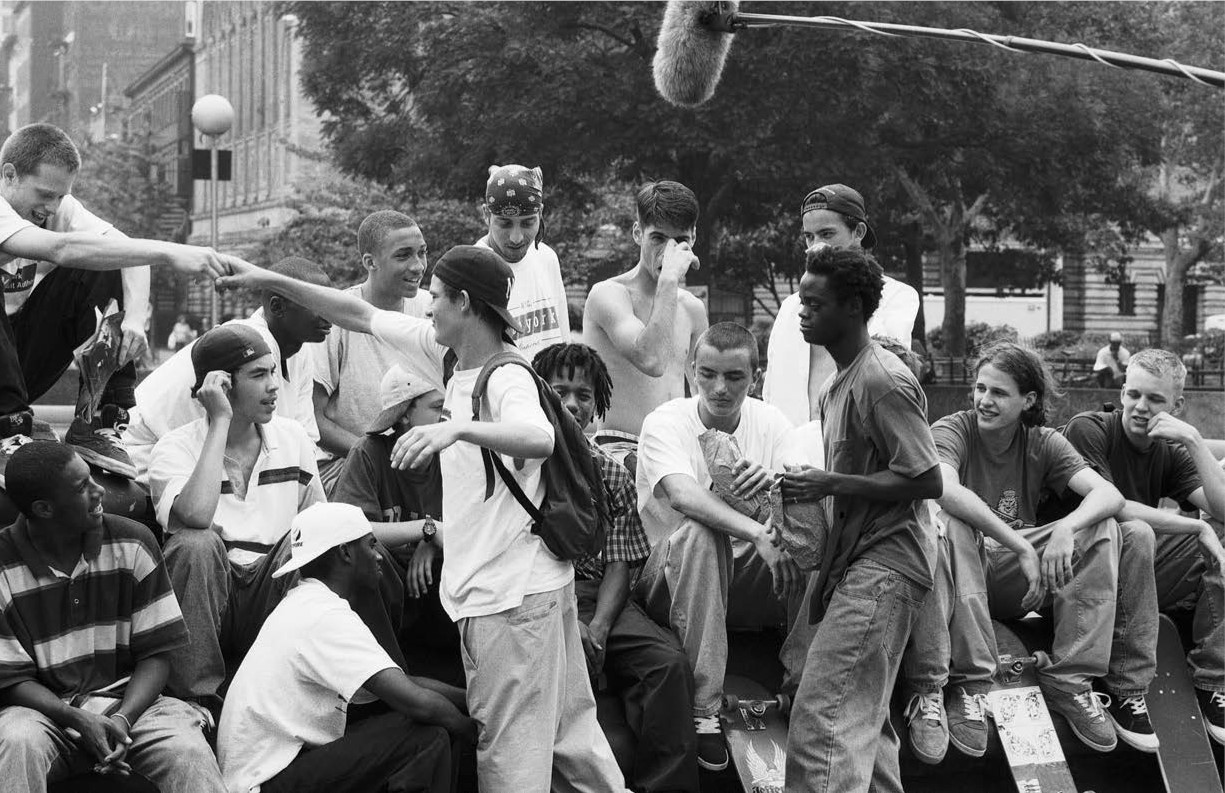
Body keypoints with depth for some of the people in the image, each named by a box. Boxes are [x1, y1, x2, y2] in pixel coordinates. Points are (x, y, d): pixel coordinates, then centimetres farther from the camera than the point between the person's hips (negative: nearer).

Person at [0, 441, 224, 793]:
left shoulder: (133, 544, -1)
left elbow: (156, 653, 1)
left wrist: (122, 718, -17)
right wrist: (81, 721, -20)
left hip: (129, 701, 1)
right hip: (46, 709, 0)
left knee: (188, 751, -30)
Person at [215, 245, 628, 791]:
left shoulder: (508, 378, -18)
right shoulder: (449, 353, 8)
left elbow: (539, 440, -39)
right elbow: (361, 316, 14)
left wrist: (459, 427, -52)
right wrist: (270, 280, 14)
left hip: (514, 592, -9)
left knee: (510, 749, -3)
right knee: (568, 727, 18)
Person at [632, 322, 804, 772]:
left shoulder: (770, 423, 4)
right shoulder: (665, 423, -10)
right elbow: (682, 495, -30)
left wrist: (780, 484, -32)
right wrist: (760, 535, -43)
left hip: (745, 581, 4)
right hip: (670, 578, -4)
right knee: (700, 532, -36)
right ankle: (703, 710, -34)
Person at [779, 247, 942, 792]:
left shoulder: (883, 382, -15)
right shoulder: (838, 383, 16)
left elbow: (927, 481, -18)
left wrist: (829, 484, -18)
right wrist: (805, 488, 8)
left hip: (883, 564, -10)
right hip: (852, 558, 10)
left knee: (820, 715, -14)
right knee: (862, 717, 14)